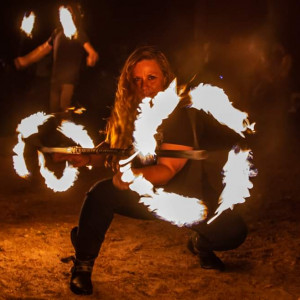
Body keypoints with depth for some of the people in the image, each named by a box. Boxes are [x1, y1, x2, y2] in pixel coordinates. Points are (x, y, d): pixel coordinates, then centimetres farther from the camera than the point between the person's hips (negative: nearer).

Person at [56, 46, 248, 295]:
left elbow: (167, 170, -25)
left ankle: (200, 243, 13)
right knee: (101, 193, -30)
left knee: (233, 231, -24)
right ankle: (83, 267, -12)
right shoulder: (127, 110, -9)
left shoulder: (183, 115, -21)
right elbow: (110, 146, 2)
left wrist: (133, 175, -44)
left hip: (184, 193, -2)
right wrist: (88, 159, -20)